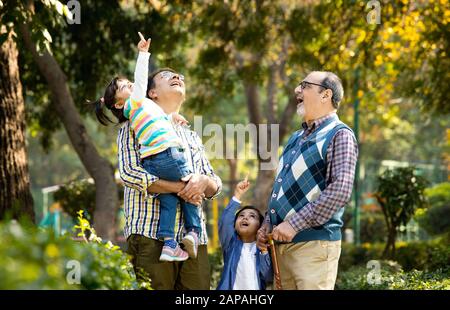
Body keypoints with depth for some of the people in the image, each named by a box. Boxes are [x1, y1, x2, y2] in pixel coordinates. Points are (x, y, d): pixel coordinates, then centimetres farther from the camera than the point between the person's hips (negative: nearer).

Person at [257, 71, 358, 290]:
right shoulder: (296, 138, 20)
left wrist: (295, 224, -20)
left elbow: (340, 190, -18)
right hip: (282, 242, 8)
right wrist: (267, 224, 10)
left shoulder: (339, 135, -6)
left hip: (314, 243, -8)